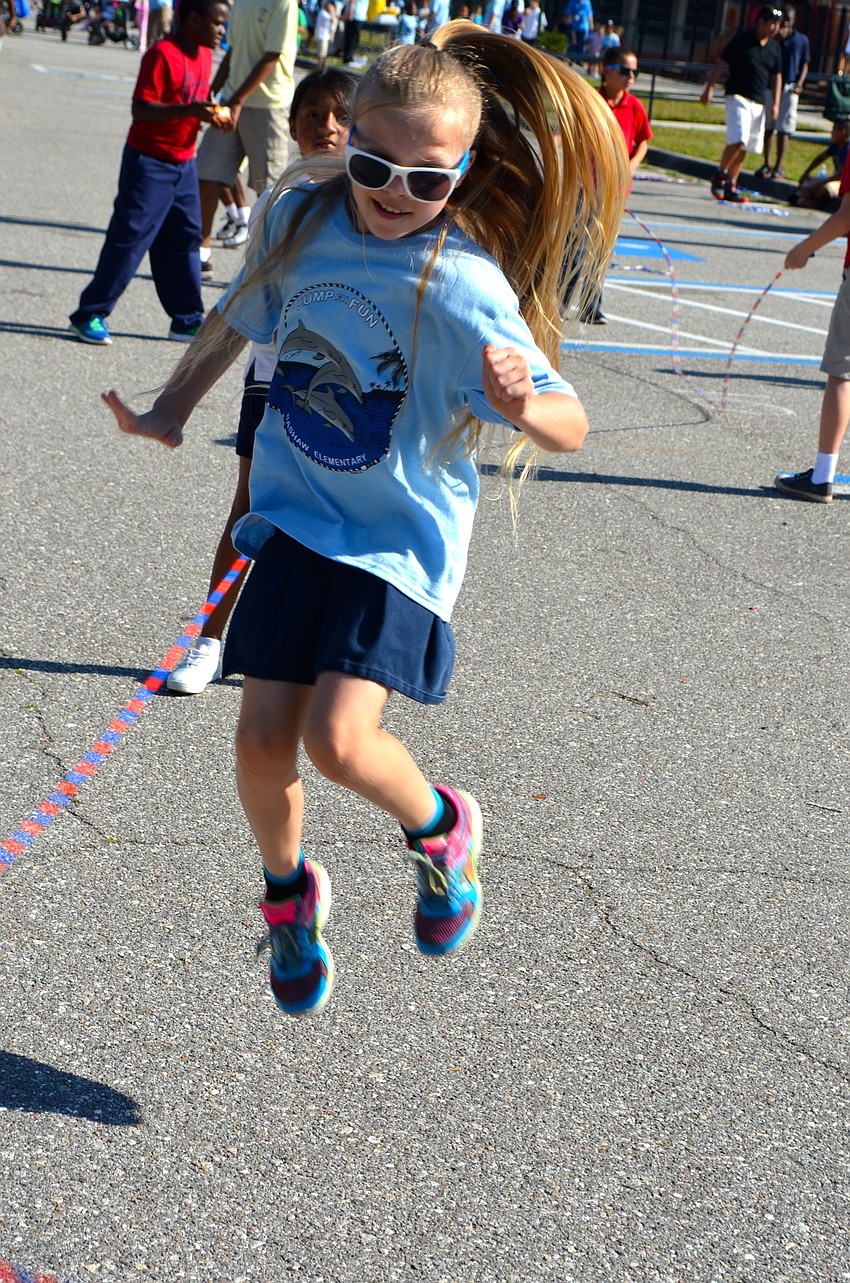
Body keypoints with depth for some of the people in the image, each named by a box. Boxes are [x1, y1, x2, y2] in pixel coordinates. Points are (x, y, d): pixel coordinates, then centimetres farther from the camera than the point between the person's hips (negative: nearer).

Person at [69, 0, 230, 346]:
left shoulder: (204, 55, 7)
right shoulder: (162, 55, -19)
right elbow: (141, 109, -24)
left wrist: (210, 114, 1)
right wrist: (188, 110, -34)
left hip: (183, 163, 8)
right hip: (149, 163, -8)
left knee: (184, 240, 11)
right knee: (130, 237, -5)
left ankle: (187, 320, 19)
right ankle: (90, 315, 4)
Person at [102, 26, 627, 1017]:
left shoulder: (465, 287, -21)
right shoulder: (300, 221, -7)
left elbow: (570, 426, -22)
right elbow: (237, 319, 14)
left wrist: (523, 406, -43)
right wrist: (169, 411, 15)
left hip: (401, 536, -4)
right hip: (295, 511, 4)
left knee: (338, 738, -19)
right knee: (264, 736, -1)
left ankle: (438, 830, 15)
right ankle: (288, 893, 30)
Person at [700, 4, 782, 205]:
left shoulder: (774, 46, 11)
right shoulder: (741, 40, -5)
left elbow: (776, 75, 17)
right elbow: (721, 63, -3)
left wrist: (775, 103, 8)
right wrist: (709, 88, -10)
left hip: (758, 102, 6)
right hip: (738, 97, -6)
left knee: (745, 147, 5)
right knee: (738, 139, -22)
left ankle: (730, 186, 12)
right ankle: (720, 174, -2)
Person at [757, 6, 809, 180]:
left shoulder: (802, 40, 9)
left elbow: (804, 64, 10)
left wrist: (800, 83, -7)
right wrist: (777, 39, -12)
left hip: (789, 89, -1)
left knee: (784, 129, -3)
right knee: (768, 128, 5)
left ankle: (779, 166, 2)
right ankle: (767, 164, 13)